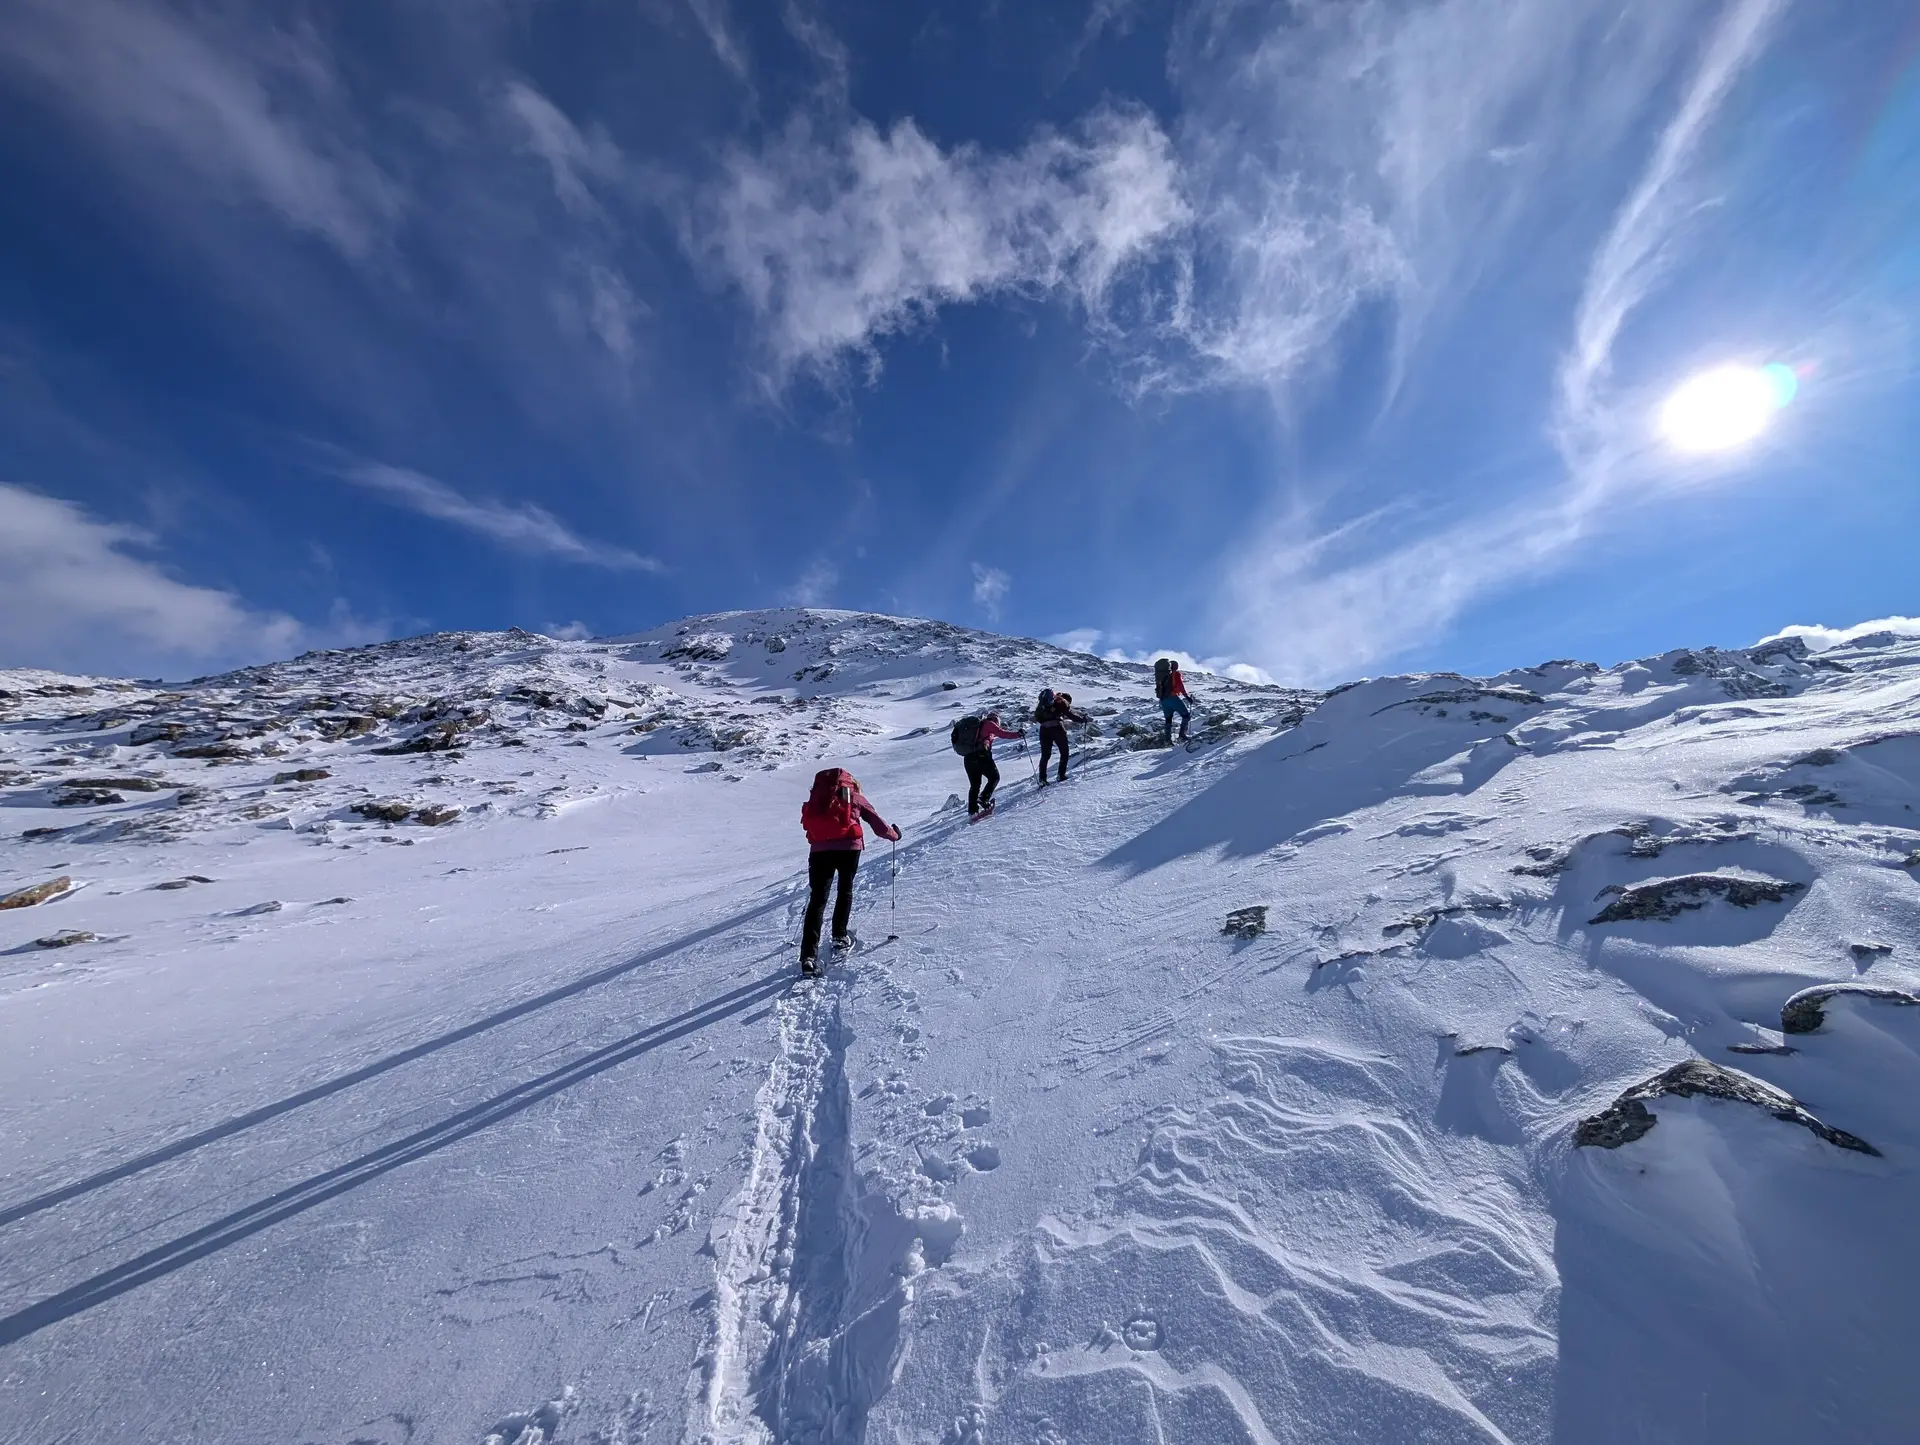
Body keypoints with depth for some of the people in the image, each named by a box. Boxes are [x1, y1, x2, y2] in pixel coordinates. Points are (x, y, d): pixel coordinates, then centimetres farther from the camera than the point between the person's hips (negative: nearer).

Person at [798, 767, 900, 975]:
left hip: (820, 849, 2)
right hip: (848, 847, -2)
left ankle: (809, 955, -7)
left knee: (817, 899, 2)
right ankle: (839, 936, 23)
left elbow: (809, 823, 22)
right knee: (845, 890, 23)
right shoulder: (854, 796, 16)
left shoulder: (815, 799, 24)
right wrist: (894, 834, 35)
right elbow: (878, 823, 18)